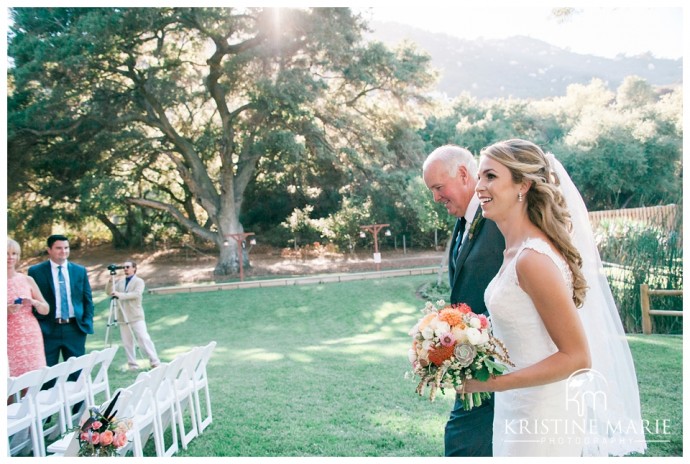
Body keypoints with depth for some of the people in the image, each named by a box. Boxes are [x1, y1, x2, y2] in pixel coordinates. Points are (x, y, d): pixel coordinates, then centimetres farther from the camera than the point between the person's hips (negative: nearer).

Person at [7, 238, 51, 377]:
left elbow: (46, 310, 9)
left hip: (31, 338, 2)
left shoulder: (27, 280, 7)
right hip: (9, 339, -2)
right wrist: (7, 310, -18)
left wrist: (34, 302, -9)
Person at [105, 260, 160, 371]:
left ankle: (155, 362, -7)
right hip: (123, 317, 5)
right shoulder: (120, 282, 16)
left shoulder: (139, 281, -1)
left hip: (136, 317, -5)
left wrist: (120, 295, -26)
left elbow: (136, 294, -17)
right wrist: (111, 281, -7)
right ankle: (132, 364, 10)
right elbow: (108, 292, 10)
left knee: (144, 339, -9)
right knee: (127, 342, 4)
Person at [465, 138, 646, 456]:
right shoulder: (514, 250, 3)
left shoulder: (533, 258, -24)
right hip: (516, 408, 8)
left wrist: (493, 383, -23)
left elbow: (577, 357, -22)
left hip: (542, 417, -8)